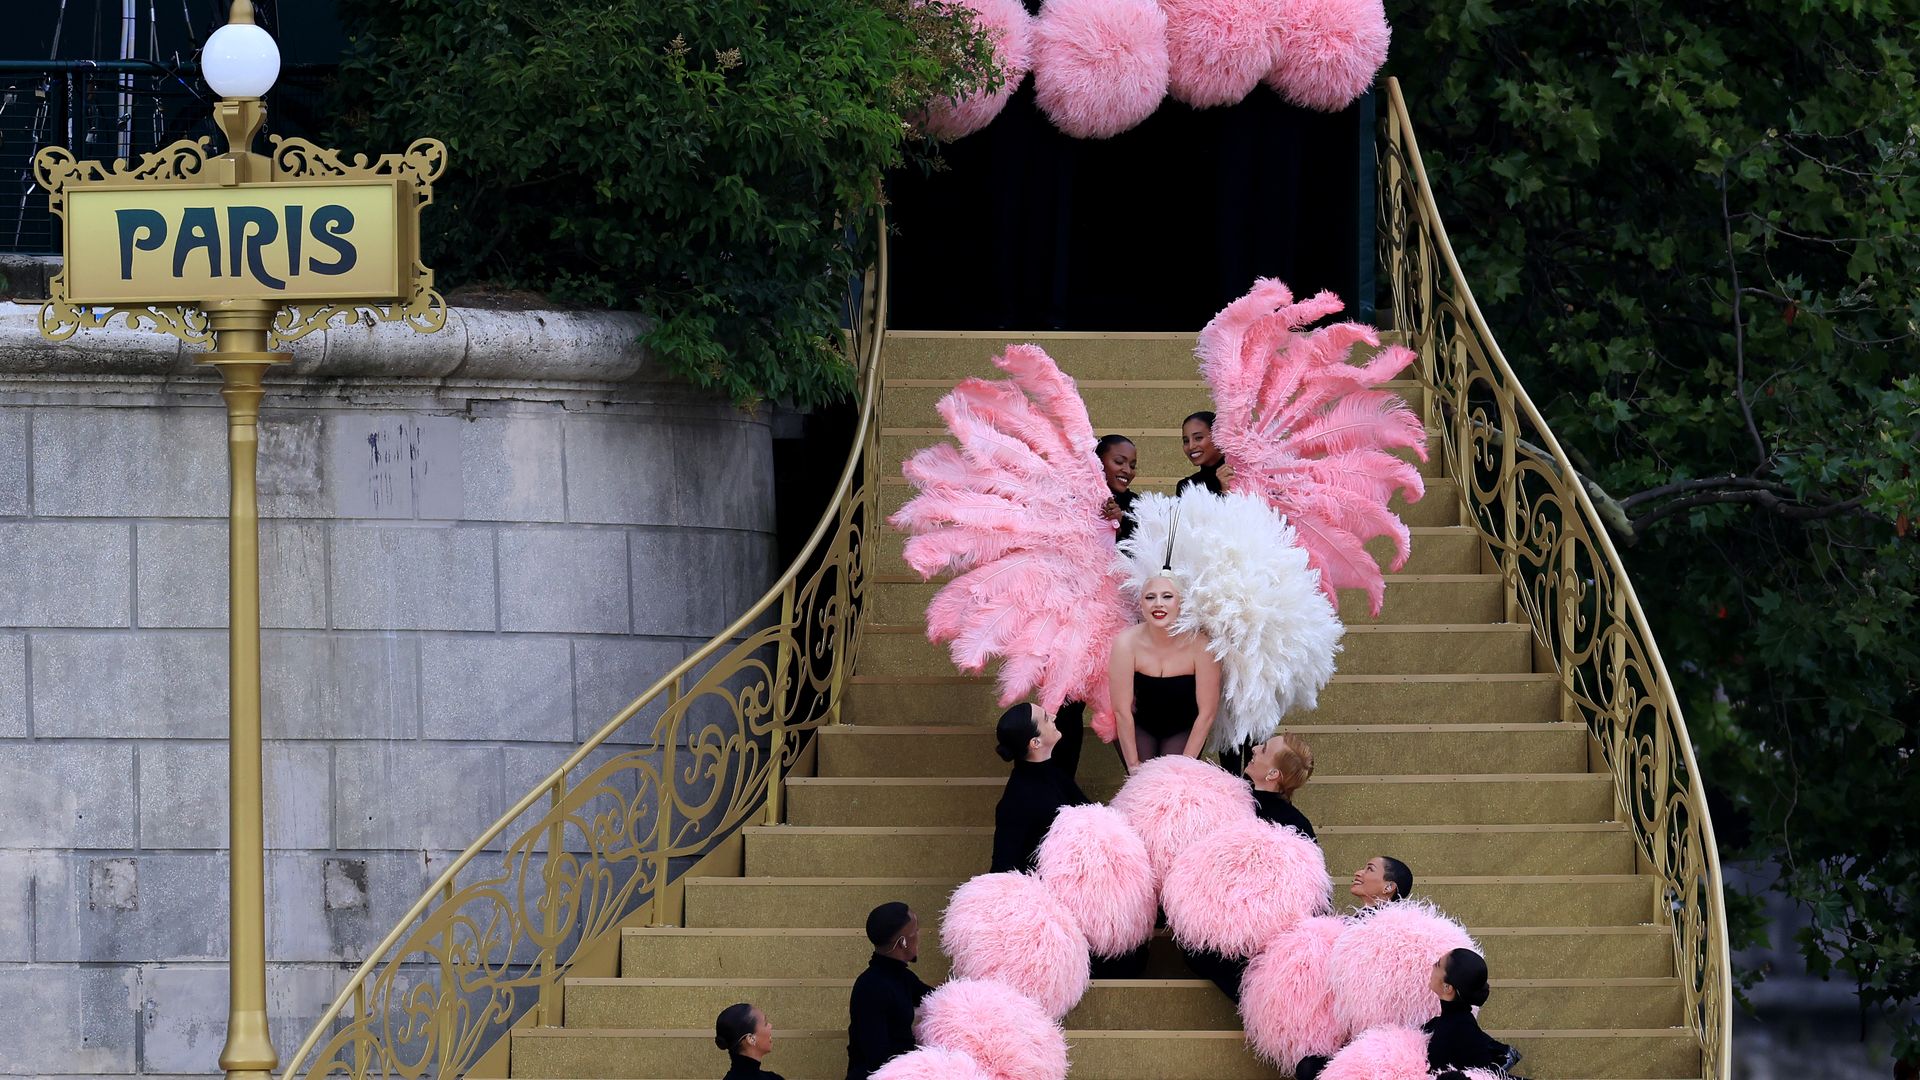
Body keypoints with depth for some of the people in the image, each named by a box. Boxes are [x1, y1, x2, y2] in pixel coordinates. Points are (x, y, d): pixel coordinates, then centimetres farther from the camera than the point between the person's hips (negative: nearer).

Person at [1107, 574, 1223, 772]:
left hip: (1183, 729, 0)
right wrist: (1134, 765, -15)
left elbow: (1206, 712, -16)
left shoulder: (1199, 644, -25)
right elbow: (1122, 711, -16)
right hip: (1138, 727, 0)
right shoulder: (1127, 642, -23)